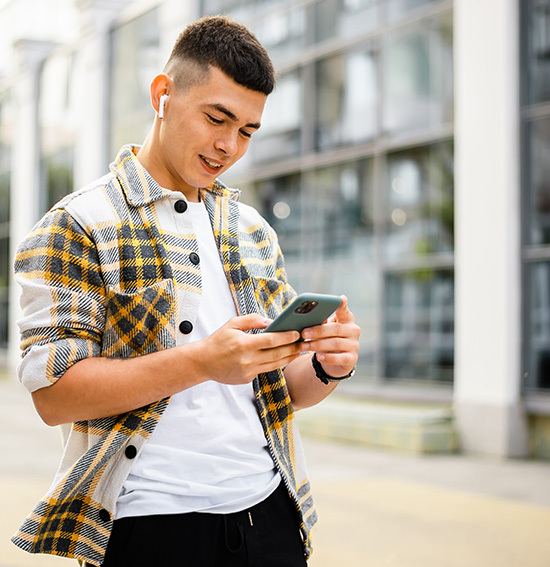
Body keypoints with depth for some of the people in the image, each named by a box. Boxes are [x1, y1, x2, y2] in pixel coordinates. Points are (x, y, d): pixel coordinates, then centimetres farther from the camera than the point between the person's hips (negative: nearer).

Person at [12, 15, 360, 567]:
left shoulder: (253, 231, 13)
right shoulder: (76, 226, -5)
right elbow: (53, 392, -14)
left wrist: (327, 365, -7)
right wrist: (202, 362, -24)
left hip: (269, 511, 6)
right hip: (151, 522, -5)